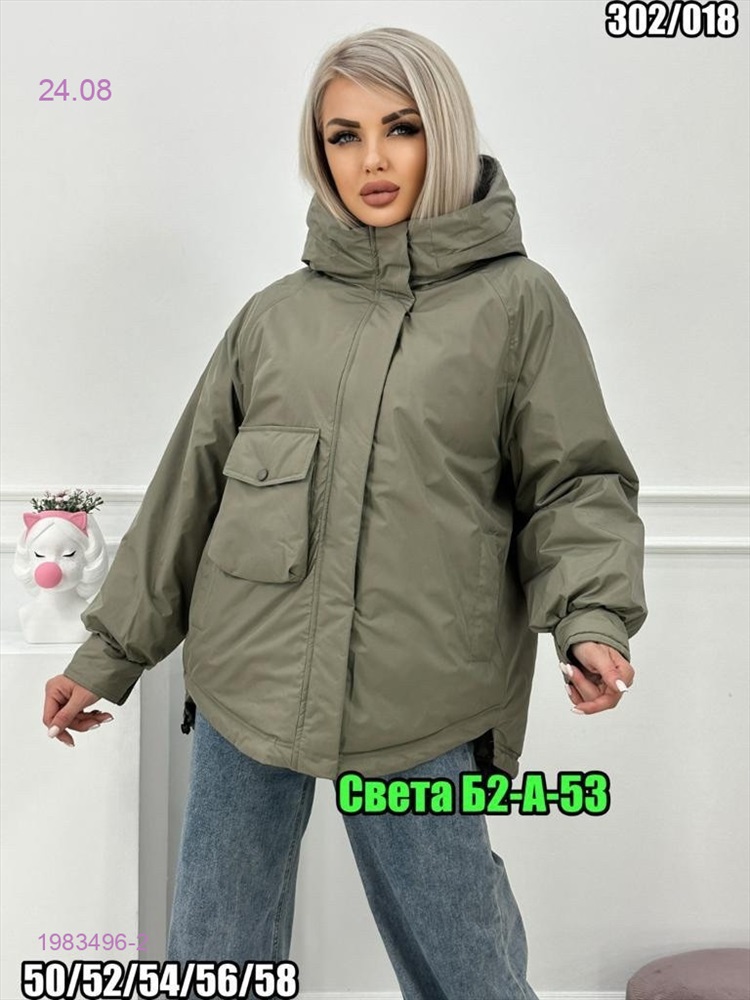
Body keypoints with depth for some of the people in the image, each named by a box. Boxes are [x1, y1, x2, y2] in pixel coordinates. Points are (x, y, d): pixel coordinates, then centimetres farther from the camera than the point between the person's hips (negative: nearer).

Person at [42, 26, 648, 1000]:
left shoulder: (517, 300, 1)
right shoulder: (275, 314, 8)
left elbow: (577, 484, 0)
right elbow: (191, 483, 11)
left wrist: (592, 616, -18)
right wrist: (110, 651, 14)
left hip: (423, 707, -3)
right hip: (248, 688, 3)